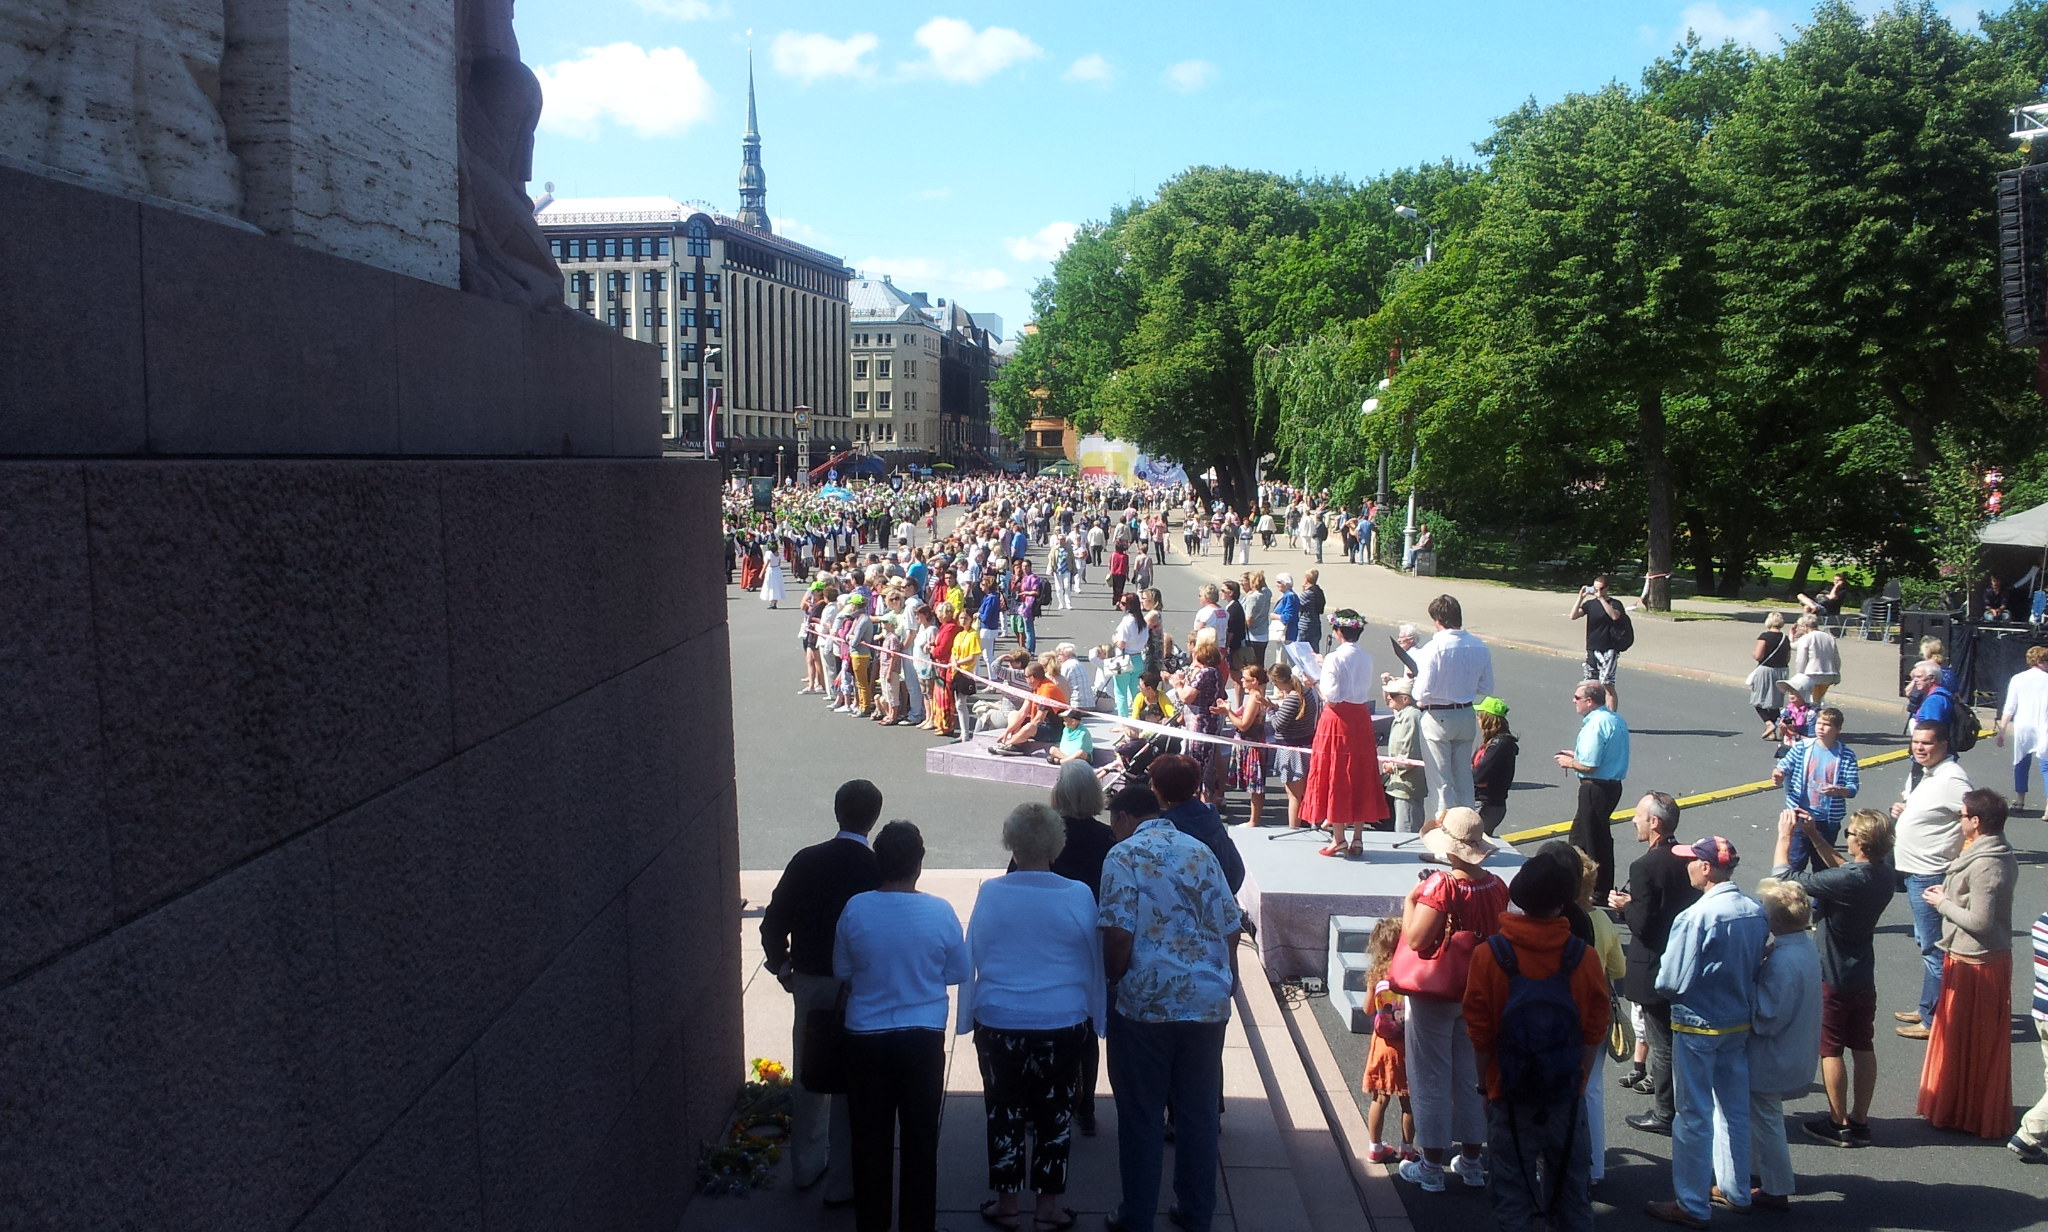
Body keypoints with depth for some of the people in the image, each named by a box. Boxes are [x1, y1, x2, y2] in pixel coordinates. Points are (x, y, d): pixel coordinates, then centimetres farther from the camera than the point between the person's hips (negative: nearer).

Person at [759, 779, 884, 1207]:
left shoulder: (805, 861, -7)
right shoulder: (878, 869, -15)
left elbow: (773, 925, -4)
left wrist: (783, 968, 12)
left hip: (809, 983, 3)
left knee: (807, 1076, 19)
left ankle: (806, 1166, 33)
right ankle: (842, 1182, 14)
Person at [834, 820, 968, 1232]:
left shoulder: (855, 909, -12)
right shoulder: (940, 912, -13)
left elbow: (842, 971, 1)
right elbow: (959, 973, -2)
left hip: (865, 1038, 1)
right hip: (923, 1039, -1)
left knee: (870, 1138, 14)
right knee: (920, 1138, 12)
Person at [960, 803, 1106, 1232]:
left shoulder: (990, 893, -8)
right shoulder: (1079, 896, -8)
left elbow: (971, 959, 1)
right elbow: (1094, 963, 3)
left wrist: (971, 1018, 12)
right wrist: (1094, 1018, 15)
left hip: (999, 1022, 0)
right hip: (1063, 1023, 0)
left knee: (1005, 1113, 12)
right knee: (1055, 1114, 11)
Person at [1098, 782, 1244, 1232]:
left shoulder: (1124, 856, -6)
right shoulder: (1201, 851, 9)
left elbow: (1118, 935, -15)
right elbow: (1230, 929, 10)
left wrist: (1114, 979, 2)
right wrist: (1226, 984, 20)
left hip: (1147, 1004, -5)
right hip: (1210, 1004, 5)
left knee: (1141, 1116, 7)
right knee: (1199, 1113, 14)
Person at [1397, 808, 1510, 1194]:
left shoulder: (1441, 885, -24)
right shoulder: (1496, 886, -6)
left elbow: (1415, 939, -29)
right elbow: (1499, 935, 8)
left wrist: (1410, 899, -14)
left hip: (1435, 994, -6)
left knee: (1432, 1079, 7)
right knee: (1471, 1075, 19)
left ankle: (1431, 1167, 15)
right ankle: (1472, 1160, 29)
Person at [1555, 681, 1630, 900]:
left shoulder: (1595, 724, -20)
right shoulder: (1616, 719, 10)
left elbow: (1590, 766, -24)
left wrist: (1570, 763, -5)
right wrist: (1577, 756, 16)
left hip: (1596, 788, -10)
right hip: (1613, 784, 10)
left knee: (1593, 841, 1)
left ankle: (1599, 892, 9)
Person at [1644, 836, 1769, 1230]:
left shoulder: (1696, 916, -25)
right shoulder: (1756, 912, -5)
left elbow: (1671, 983, -22)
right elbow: (1756, 967, 7)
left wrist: (1663, 985, -1)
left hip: (1697, 1027, -6)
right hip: (1740, 1024, 6)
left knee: (1694, 1116, 4)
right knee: (1735, 1110, 20)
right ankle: (1736, 1190, 34)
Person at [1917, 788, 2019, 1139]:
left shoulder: (1984, 866, -25)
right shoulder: (2002, 855, 6)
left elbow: (1979, 921, -26)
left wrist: (1943, 903, -13)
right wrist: (1950, 894, 4)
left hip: (1974, 964, -10)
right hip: (1991, 956, 10)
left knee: (1967, 1042, 4)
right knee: (1983, 1042, 20)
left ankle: (1964, 1114, 15)